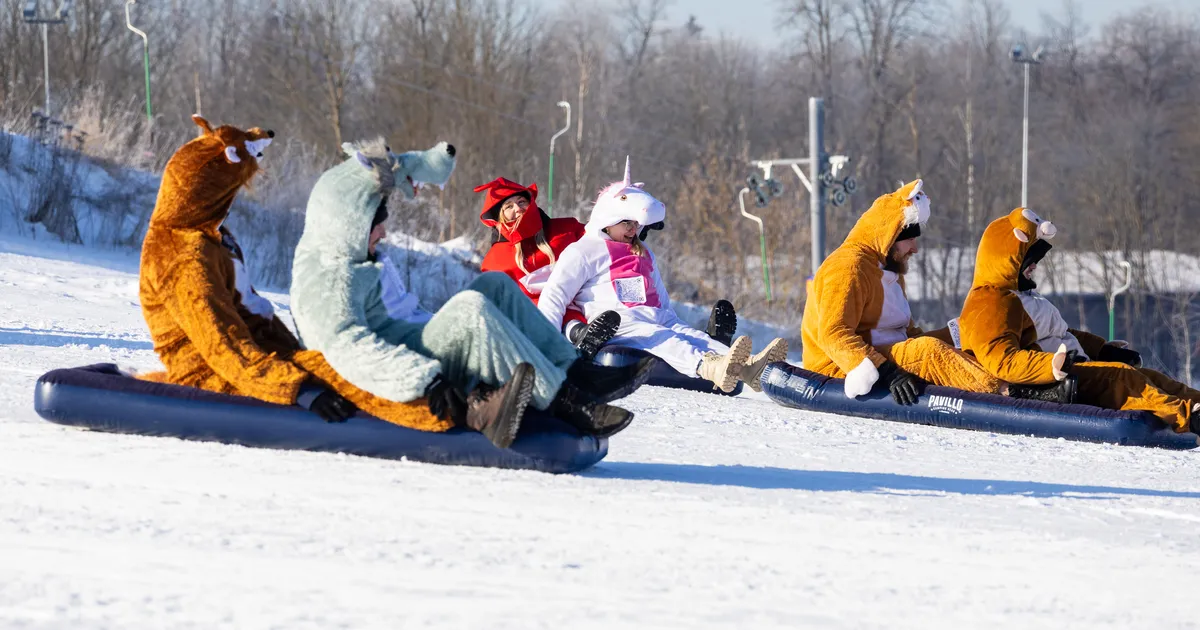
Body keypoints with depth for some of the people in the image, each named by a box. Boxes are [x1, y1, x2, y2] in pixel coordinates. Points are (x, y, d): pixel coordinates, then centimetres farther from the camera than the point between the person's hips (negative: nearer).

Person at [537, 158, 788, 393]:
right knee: (660, 339, -37)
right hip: (618, 325, -7)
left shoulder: (643, 254, 33)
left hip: (659, 321, 7)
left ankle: (747, 367, -53)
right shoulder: (583, 251, 9)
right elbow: (553, 297, 0)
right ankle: (709, 366, -69)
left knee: (690, 335, -24)